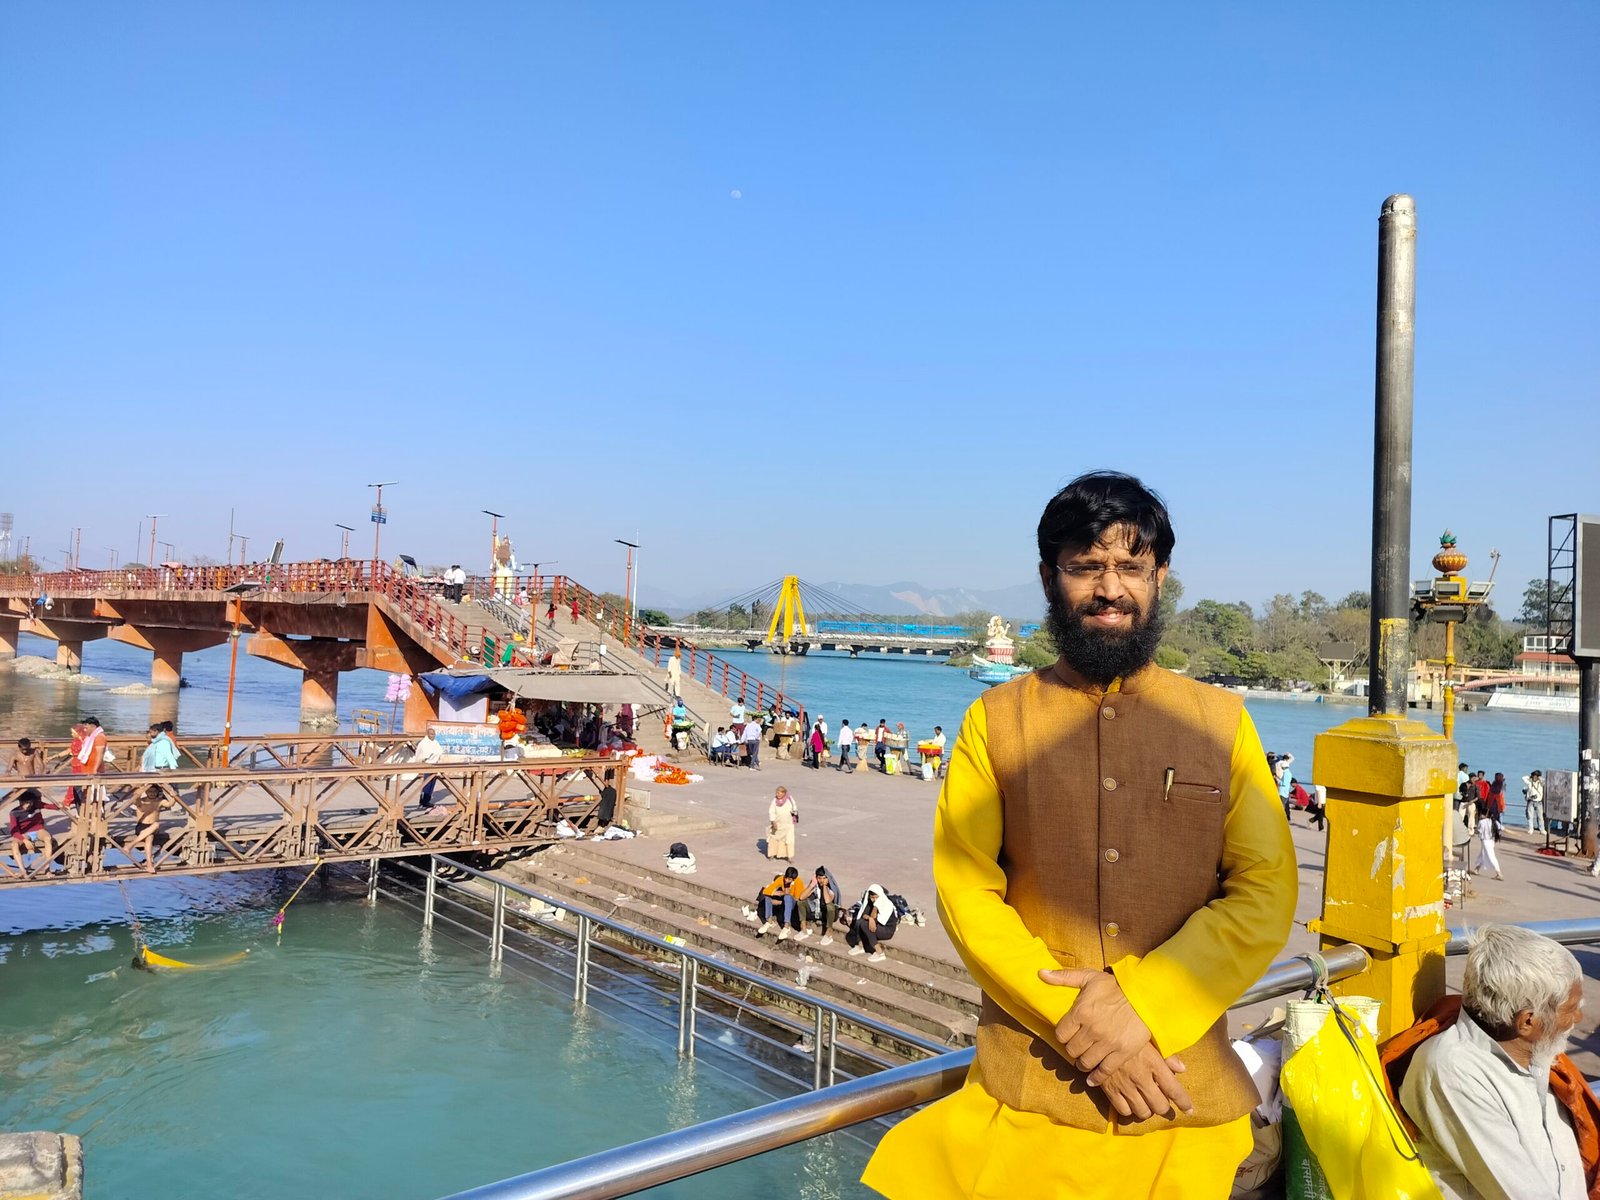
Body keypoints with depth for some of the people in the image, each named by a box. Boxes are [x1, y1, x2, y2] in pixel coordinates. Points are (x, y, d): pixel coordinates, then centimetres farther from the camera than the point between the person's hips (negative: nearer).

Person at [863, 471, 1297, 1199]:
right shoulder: (995, 721, -1)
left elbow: (1266, 894, -4)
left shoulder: (1221, 722, 2)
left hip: (1185, 1086, 1)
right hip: (1029, 1085, -1)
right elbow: (966, 894, -6)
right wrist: (1084, 1025, -15)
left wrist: (1140, 1004, -16)